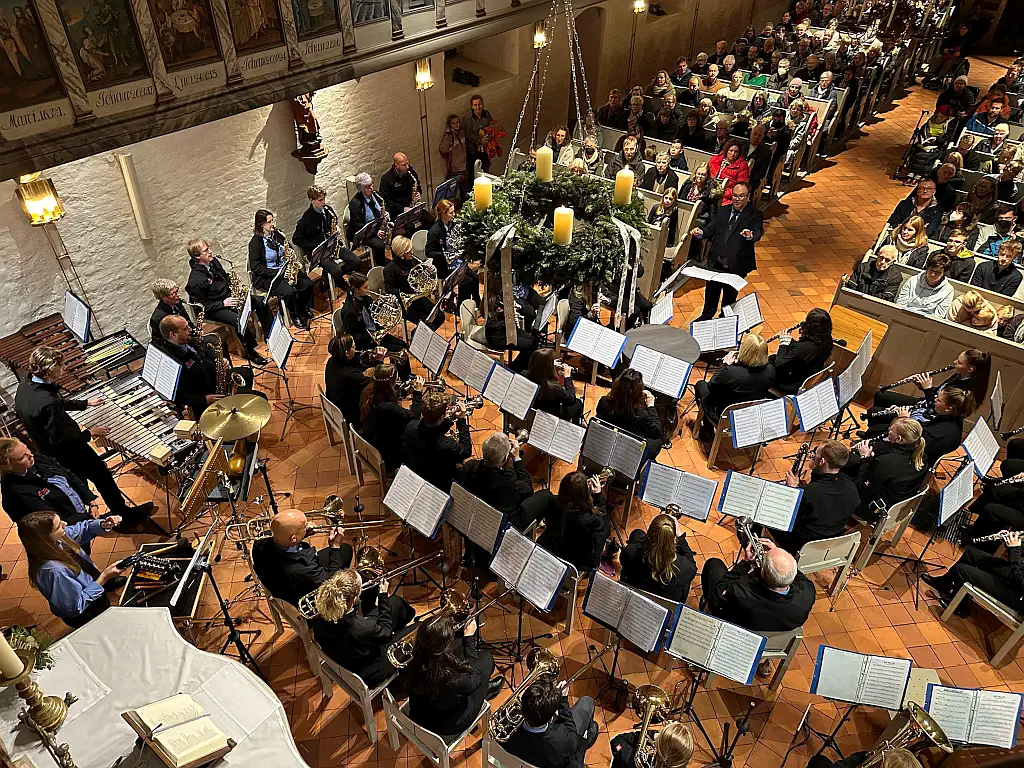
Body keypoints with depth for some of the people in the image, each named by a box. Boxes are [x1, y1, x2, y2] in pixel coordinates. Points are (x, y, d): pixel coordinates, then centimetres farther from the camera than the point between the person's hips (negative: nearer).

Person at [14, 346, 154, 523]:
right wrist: (89, 433, -17)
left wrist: (86, 403, 15)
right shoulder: (47, 404, -37)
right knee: (103, 478, 10)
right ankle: (127, 515, 26)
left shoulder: (25, 384, -9)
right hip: (68, 452, -9)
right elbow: (61, 440, -30)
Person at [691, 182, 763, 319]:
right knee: (711, 291, 18)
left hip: (736, 265, -4)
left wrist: (750, 236, -44)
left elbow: (757, 233, -20)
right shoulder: (722, 210, 9)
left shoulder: (754, 214, -5)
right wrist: (700, 233, -19)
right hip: (716, 262, 4)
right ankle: (706, 317, 40)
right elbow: (711, 228, 3)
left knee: (730, 295, 10)